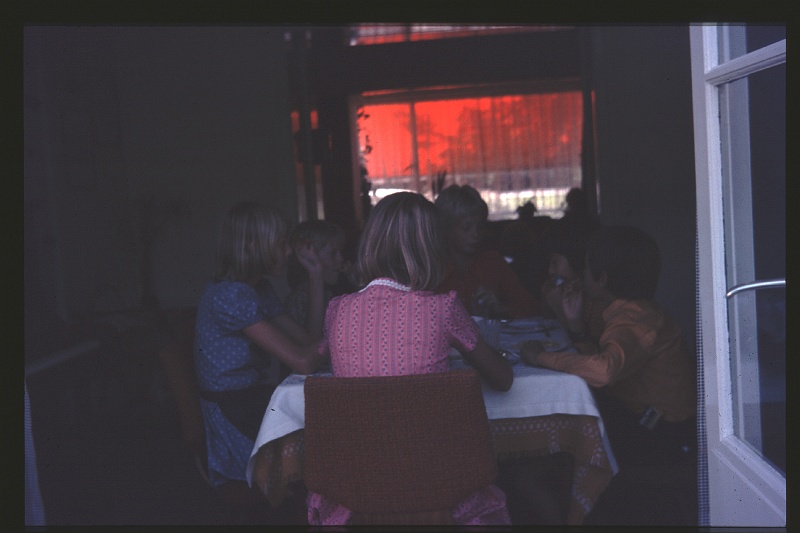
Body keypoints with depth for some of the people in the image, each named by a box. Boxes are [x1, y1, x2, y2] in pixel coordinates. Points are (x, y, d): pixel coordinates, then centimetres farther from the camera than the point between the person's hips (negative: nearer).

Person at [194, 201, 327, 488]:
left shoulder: (260, 289, 11)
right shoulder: (230, 295, -19)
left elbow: (311, 340, 8)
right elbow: (303, 361, -23)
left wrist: (315, 275, 8)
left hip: (257, 402, 9)